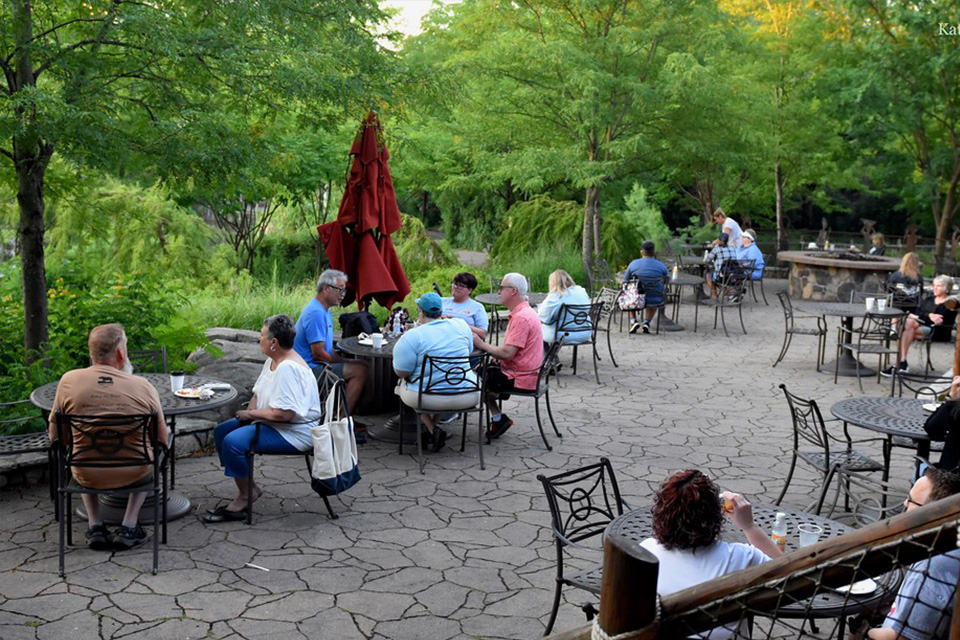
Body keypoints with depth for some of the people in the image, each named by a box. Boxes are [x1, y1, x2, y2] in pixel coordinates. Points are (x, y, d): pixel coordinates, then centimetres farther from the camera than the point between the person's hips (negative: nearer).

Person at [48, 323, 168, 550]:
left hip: (87, 477, 1)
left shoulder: (69, 381, -10)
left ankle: (95, 525, 26)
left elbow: (55, 437, 1)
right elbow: (162, 441, -3)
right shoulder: (143, 386, -13)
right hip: (133, 475, -1)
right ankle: (129, 526, 22)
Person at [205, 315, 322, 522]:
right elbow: (259, 393, 22)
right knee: (221, 431, 10)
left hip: (294, 432, -11)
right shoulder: (272, 361, 9)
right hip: (269, 422, 11)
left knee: (232, 442, -24)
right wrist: (250, 410, 0)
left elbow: (284, 414, -30)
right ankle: (249, 487, 12)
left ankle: (244, 497, -6)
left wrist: (251, 413, -17)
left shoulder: (288, 368, -24)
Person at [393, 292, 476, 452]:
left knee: (403, 383, 28)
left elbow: (401, 373, -10)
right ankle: (434, 424, 31)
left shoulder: (411, 337, -14)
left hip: (428, 398, -3)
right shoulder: (461, 325, 2)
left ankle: (432, 429, 10)